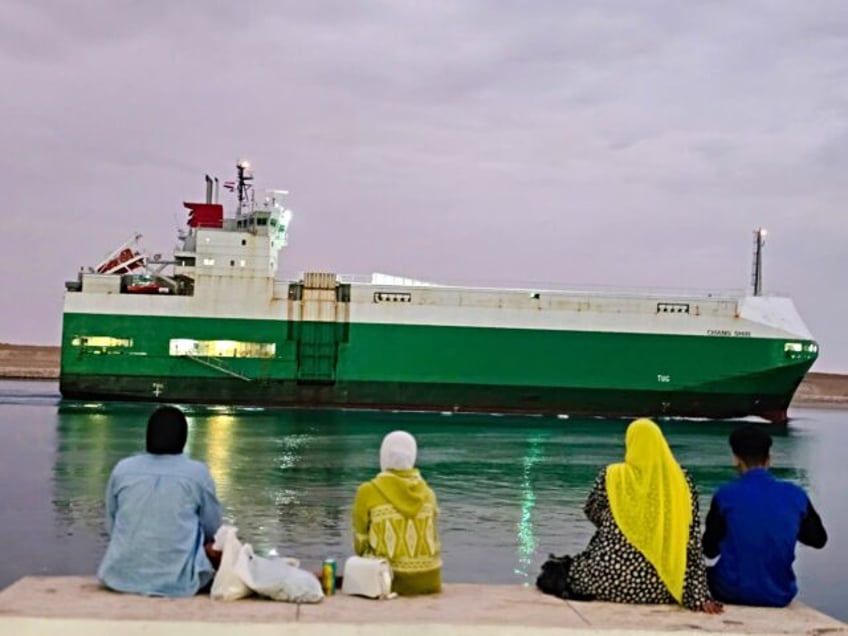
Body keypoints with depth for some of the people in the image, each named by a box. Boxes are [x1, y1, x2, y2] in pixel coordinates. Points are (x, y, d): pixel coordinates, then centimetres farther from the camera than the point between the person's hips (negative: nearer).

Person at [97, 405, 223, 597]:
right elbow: (212, 529, 4)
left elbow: (111, 527, 9)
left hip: (122, 577, 1)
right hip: (178, 581, 0)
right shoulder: (197, 472, -6)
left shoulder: (122, 469, 0)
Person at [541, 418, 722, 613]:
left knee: (561, 569, 28)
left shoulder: (612, 476, -7)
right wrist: (700, 596, -4)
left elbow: (593, 513, 11)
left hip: (611, 578, -3)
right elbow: (693, 542, -4)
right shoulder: (681, 481, -2)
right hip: (661, 587, 3)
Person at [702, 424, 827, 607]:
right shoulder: (796, 495, -6)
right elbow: (818, 539, 11)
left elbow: (710, 550, -2)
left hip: (733, 593, -2)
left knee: (705, 574, 30)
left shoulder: (725, 495, -13)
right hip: (779, 596, 3)